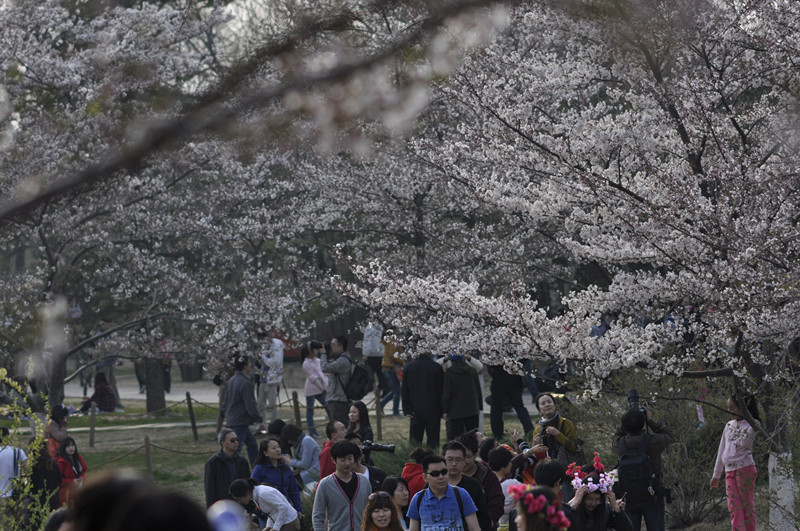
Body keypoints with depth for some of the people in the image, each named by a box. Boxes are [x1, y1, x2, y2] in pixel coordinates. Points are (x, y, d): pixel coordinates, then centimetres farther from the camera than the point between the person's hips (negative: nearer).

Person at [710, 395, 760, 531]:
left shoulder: (750, 425, -1)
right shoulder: (729, 425, 18)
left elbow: (744, 443, -17)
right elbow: (722, 450, 21)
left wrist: (753, 429, -33)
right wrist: (716, 475, 23)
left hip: (745, 469, -6)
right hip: (730, 471, 6)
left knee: (747, 506, -4)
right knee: (734, 508, -5)